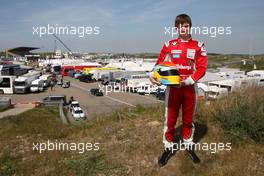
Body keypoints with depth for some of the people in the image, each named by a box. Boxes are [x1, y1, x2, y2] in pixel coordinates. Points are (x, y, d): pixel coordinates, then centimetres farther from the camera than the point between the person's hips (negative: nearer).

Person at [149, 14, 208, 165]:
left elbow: (202, 67, -4)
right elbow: (160, 63, 5)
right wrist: (153, 75, -15)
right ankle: (168, 147, 22)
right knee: (170, 118, 5)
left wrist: (189, 80, -18)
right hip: (173, 87, 0)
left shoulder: (198, 46, 1)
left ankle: (188, 144, 33)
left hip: (189, 87, 0)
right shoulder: (169, 45, 2)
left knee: (188, 118, 14)